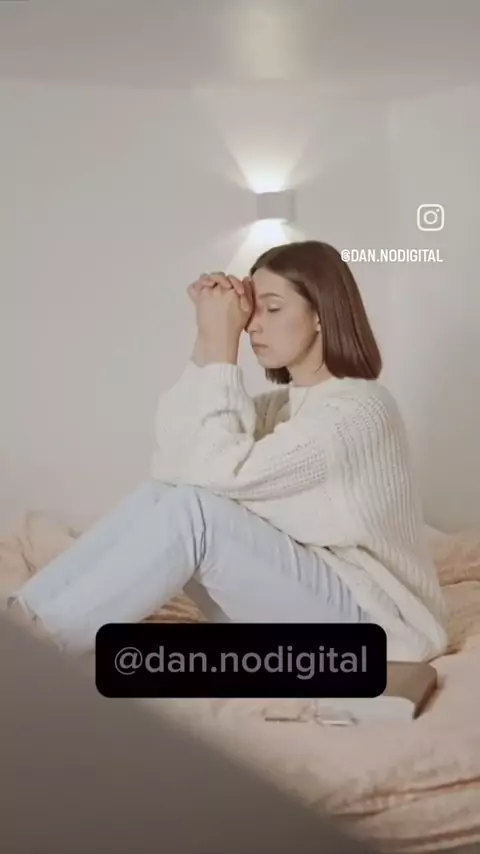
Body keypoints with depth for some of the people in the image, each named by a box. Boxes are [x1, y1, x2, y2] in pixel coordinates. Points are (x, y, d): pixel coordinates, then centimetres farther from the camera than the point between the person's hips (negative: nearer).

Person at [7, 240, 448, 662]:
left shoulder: (359, 407, -17)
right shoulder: (281, 404, 10)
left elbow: (223, 472, -25)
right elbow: (172, 463, -5)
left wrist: (221, 347, -20)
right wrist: (207, 341, -9)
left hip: (367, 626, -8)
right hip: (289, 605, 8)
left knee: (193, 509, -25)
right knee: (160, 494, -9)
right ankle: (20, 619, -11)